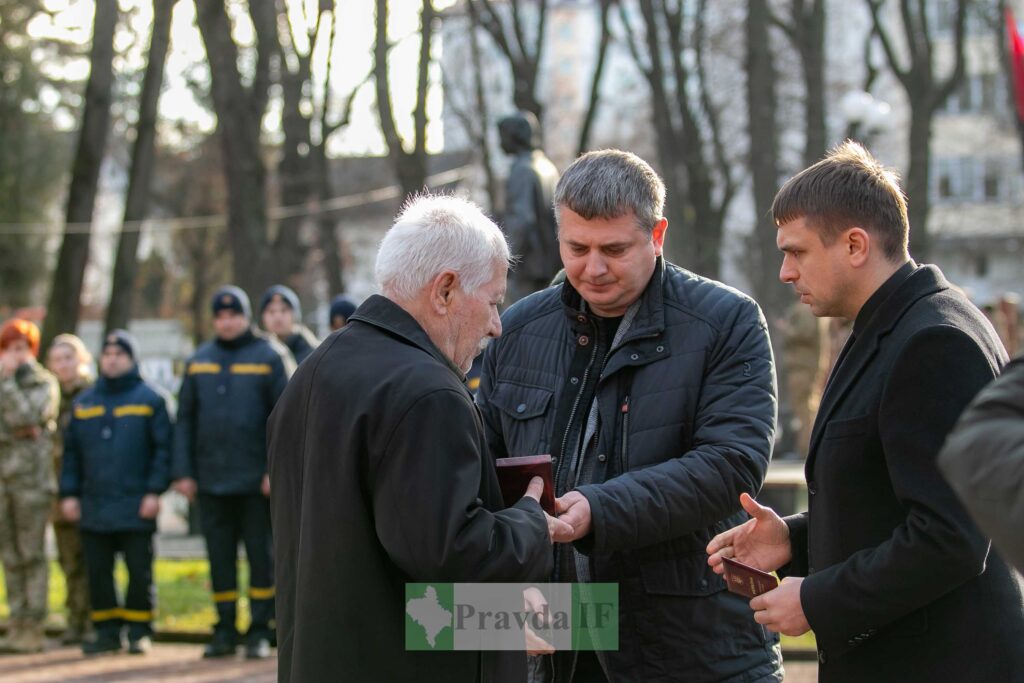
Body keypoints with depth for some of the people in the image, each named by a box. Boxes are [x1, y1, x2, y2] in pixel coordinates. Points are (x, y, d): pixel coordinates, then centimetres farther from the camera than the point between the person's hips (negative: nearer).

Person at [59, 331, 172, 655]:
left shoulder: (150, 400, 2)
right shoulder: (84, 403, 14)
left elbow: (163, 449, -2)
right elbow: (71, 453, 14)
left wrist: (155, 491, -10)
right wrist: (69, 493, 6)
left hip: (136, 506, -4)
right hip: (93, 506, 4)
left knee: (140, 572, 0)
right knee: (98, 573, 5)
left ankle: (139, 631, 8)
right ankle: (107, 631, 13)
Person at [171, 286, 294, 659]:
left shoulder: (270, 356, -1)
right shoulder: (199, 361, 11)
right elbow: (184, 420, 11)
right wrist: (182, 472, 3)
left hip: (256, 480, -4)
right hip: (211, 480, 4)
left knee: (261, 555, 2)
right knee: (219, 557, 8)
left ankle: (260, 630, 8)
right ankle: (225, 630, 15)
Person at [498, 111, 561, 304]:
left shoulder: (522, 169, -13)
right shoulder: (549, 167, 15)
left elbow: (521, 218, -22)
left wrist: (511, 259, -17)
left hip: (529, 263, -9)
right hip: (550, 260, 9)